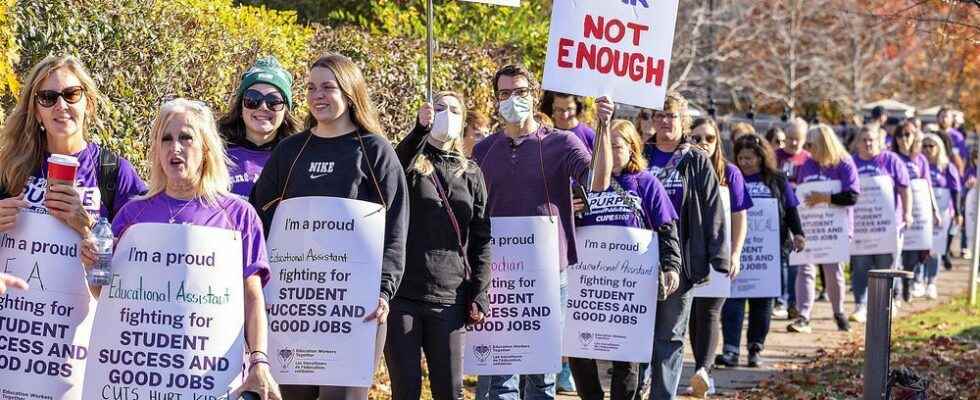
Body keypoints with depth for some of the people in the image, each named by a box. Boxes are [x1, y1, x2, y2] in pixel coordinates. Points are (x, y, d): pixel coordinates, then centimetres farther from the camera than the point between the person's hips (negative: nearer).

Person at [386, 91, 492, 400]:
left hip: (449, 297, 2)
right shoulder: (407, 163, 6)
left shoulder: (471, 174, 14)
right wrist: (419, 130, -31)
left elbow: (481, 238, 11)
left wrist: (479, 294, 1)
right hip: (401, 293, -2)